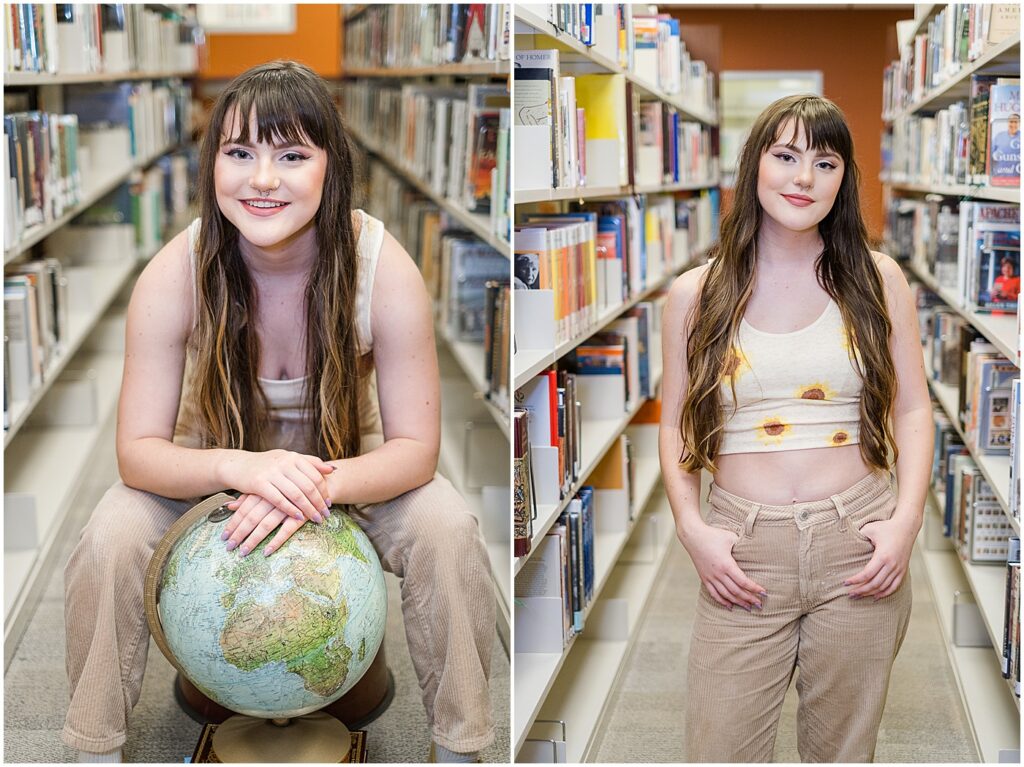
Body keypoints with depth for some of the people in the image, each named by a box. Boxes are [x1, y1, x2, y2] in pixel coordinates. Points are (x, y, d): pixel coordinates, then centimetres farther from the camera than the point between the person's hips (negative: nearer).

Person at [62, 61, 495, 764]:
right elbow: (138, 451, -22)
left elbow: (415, 447, -22)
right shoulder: (176, 273, -26)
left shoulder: (383, 268, -28)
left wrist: (320, 483, -43)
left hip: (348, 461, 0)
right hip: (214, 461, 1)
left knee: (447, 532, -27)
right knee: (110, 541, -24)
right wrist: (242, 468, -44)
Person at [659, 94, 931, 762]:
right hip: (742, 555, 0)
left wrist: (906, 519, -6)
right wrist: (692, 529, -6)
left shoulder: (876, 280, 4)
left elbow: (913, 408, 7)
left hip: (859, 547, 1)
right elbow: (675, 424, 7)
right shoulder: (696, 294, 4)